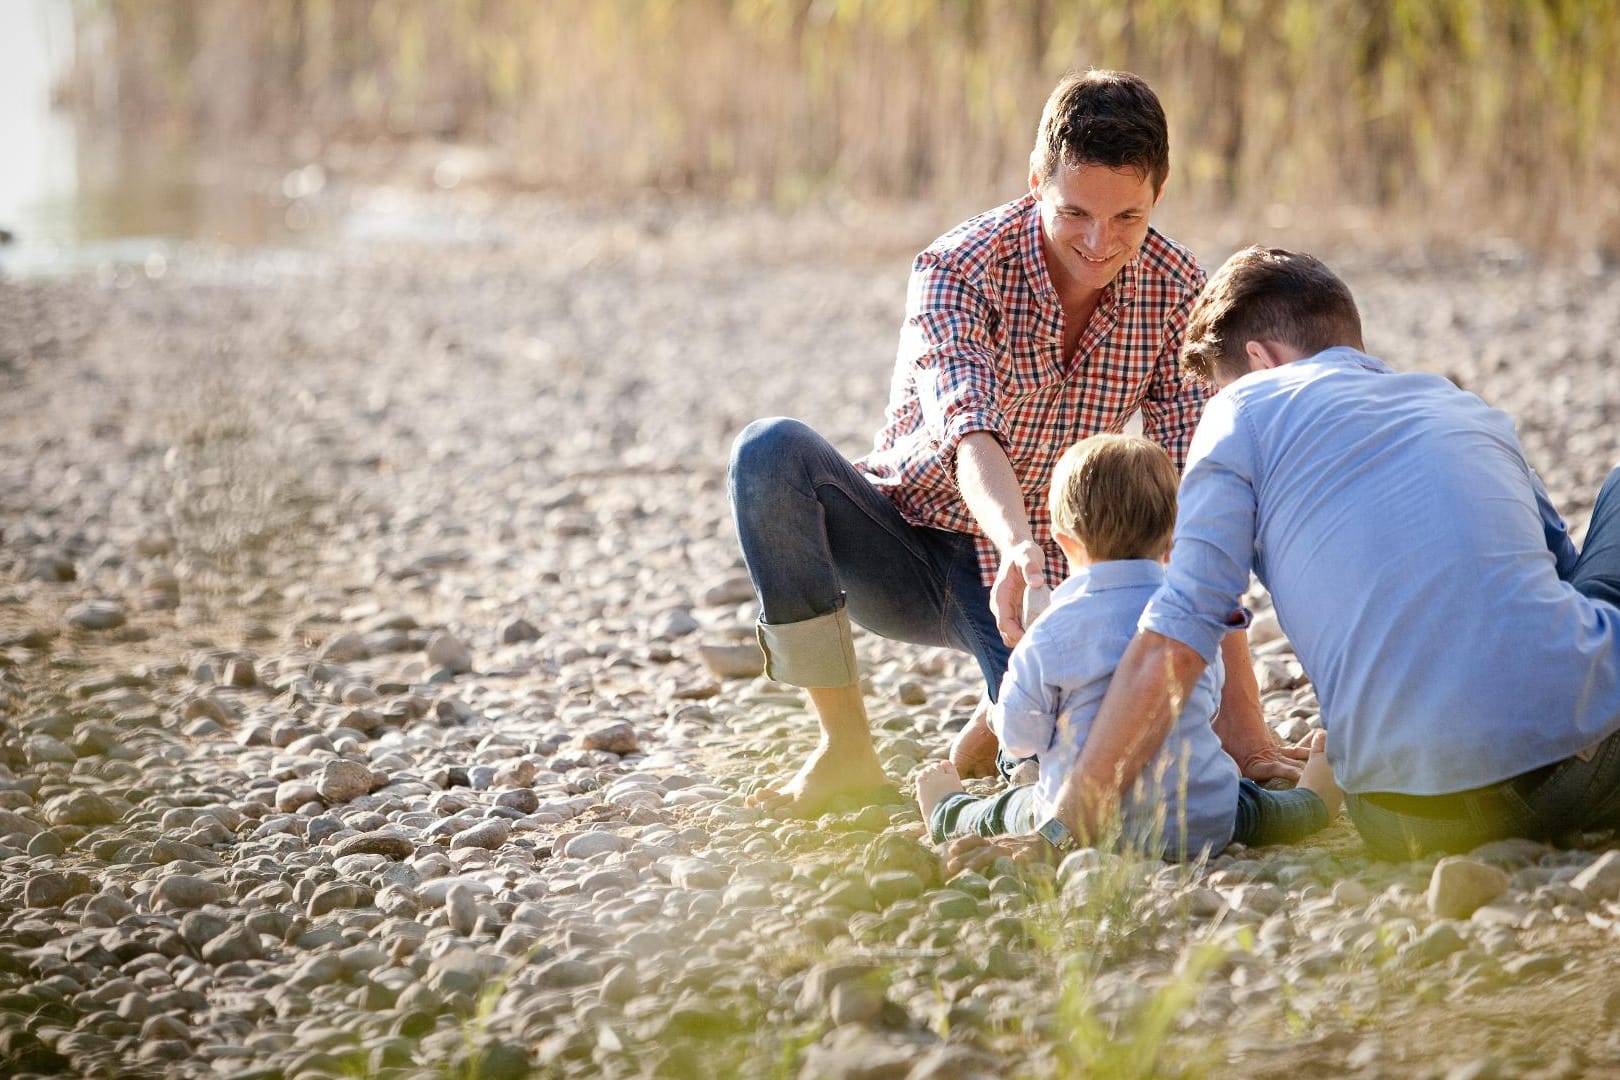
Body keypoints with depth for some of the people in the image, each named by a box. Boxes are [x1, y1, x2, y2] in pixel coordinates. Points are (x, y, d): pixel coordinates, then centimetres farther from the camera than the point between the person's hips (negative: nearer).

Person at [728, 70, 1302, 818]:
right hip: (906, 550, -1)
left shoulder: (1173, 288, -10)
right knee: (772, 452, -32)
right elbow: (967, 433, -38)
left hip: (1037, 568, 2)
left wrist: (1237, 702, -20)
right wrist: (1018, 548, -60)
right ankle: (845, 749, -19)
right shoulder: (957, 271, -21)